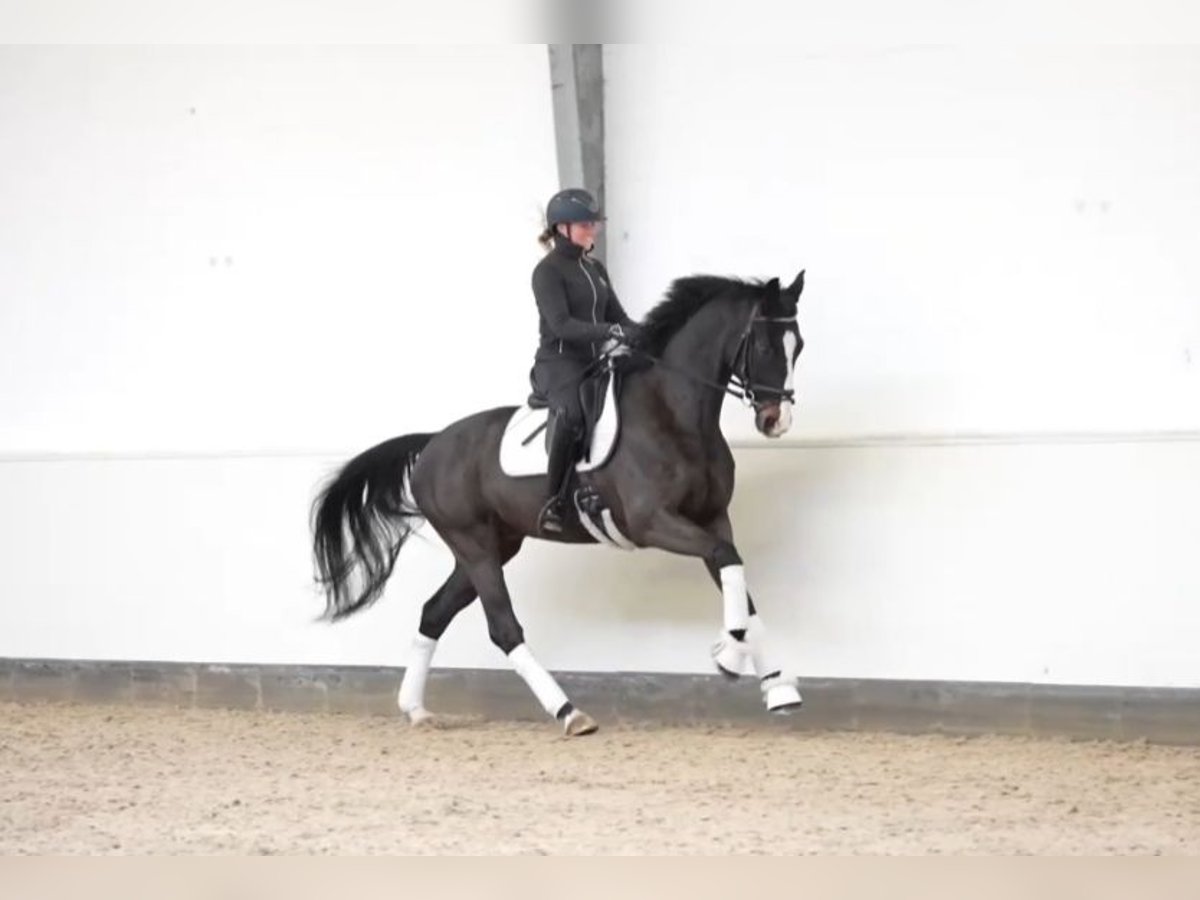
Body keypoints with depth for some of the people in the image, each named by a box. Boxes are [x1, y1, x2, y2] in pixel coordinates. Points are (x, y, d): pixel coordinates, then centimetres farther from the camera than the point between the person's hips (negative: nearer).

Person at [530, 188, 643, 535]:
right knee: (574, 412, -39)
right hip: (558, 364, -8)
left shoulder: (596, 269, 16)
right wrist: (612, 331, -32)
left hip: (595, 363, 8)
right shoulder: (547, 271, -8)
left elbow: (617, 316, 16)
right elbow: (561, 324, -20)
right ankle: (555, 501, -34)